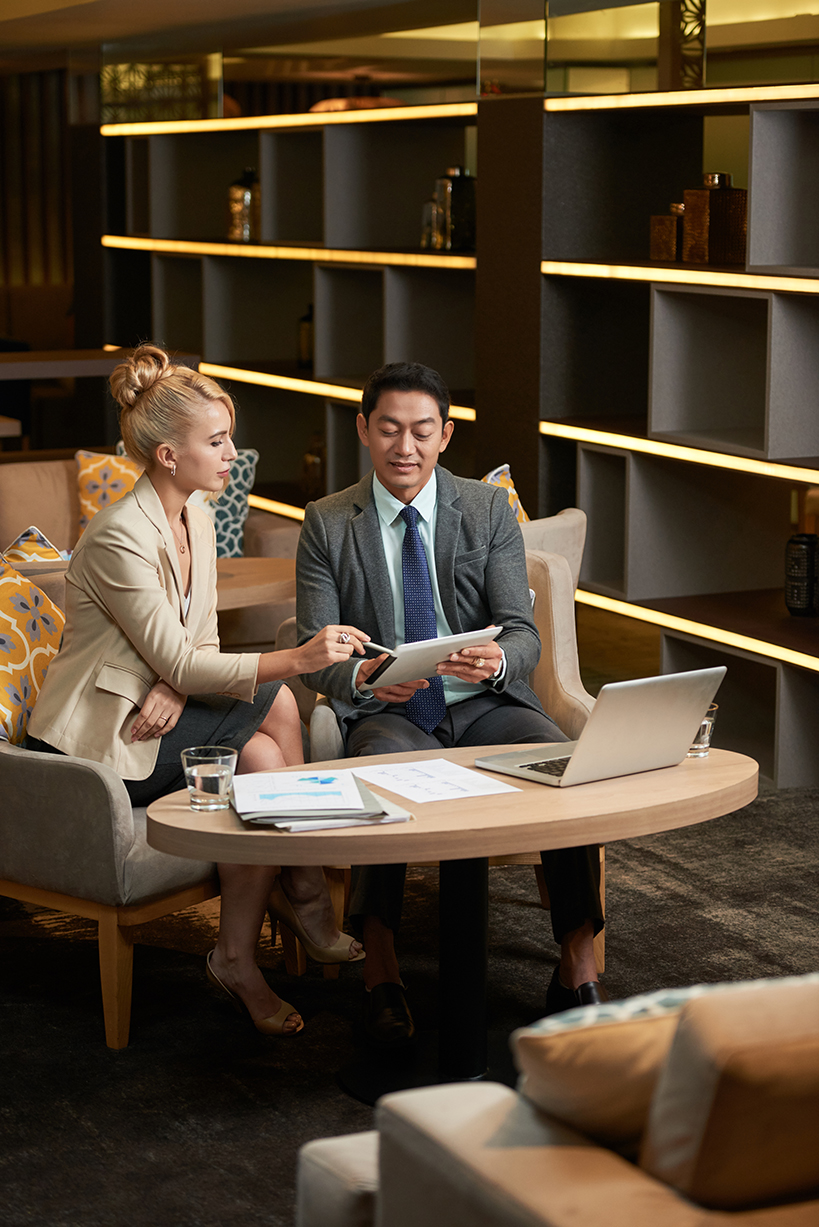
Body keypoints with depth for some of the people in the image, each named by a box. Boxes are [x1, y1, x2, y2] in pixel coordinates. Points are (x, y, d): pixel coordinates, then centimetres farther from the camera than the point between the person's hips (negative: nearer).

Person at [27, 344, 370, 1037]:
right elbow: (178, 661, -24)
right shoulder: (120, 539, -21)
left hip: (155, 716, 8)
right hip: (92, 743, -8)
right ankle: (307, 899, -10)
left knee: (263, 754, -19)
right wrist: (297, 659, -32)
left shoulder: (196, 524, 7)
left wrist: (176, 685, -15)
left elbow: (200, 642, 10)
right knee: (272, 707, -21)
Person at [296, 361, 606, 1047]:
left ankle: (578, 975, -18)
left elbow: (523, 633, -1)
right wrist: (360, 677, -27)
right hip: (386, 713, -1)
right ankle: (382, 978, -27)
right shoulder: (328, 524, 4)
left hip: (485, 703, 1)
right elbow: (314, 650, -2)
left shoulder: (490, 510, 6)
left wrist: (497, 660, -27)